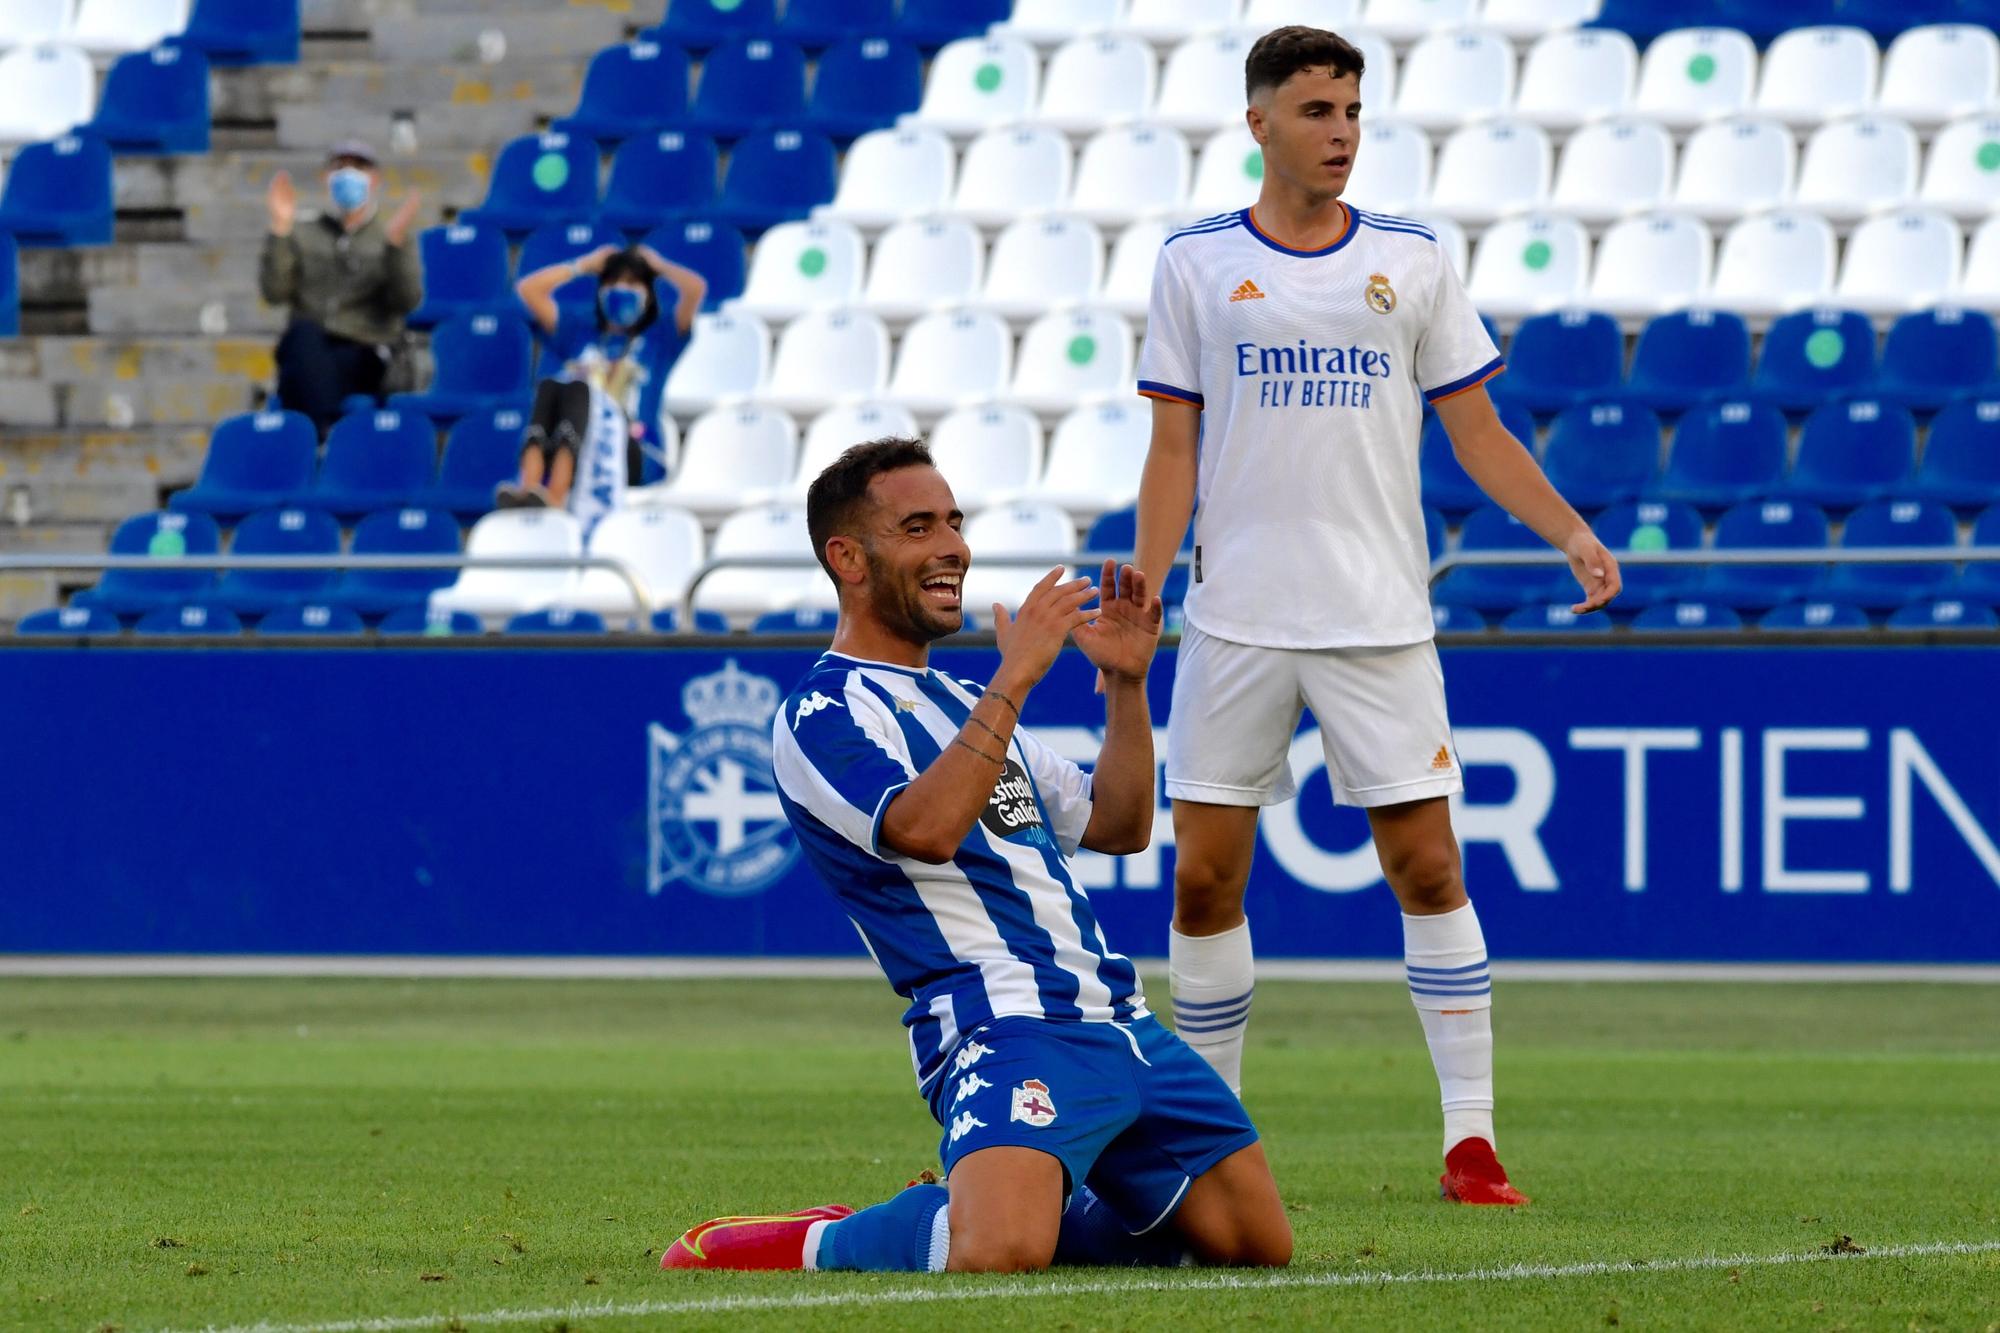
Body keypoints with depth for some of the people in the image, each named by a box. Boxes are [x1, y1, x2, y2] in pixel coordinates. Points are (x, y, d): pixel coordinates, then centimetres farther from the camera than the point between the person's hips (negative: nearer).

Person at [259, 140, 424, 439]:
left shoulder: (389, 240, 18)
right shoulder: (303, 237, 22)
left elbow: (406, 301, 0)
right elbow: (274, 292, 5)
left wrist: (396, 242, -13)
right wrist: (280, 230, -4)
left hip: (365, 357, -1)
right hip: (307, 355, 1)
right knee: (304, 332, -36)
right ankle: (326, 428, -51)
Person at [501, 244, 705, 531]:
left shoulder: (660, 339, 25)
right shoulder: (580, 330, 34)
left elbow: (696, 289, 10)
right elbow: (528, 289, 28)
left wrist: (657, 265, 28)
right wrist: (584, 266, 33)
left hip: (627, 450, -3)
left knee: (578, 390, -34)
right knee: (549, 387, -30)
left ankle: (555, 497, -60)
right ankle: (528, 488, -55)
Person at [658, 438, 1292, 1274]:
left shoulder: (960, 703, 25)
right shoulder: (821, 715, -4)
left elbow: (1119, 826, 24)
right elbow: (926, 828, -22)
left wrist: (1125, 683, 11)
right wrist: (1014, 678, -19)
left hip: (1118, 1021, 9)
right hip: (1004, 1025, -9)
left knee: (1259, 1244, 7)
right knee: (1000, 1254, -35)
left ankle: (970, 1213, 20)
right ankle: (816, 1245, -6)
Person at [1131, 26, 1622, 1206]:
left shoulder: (1412, 260, 7)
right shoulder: (1196, 265, 6)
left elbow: (1477, 430, 9)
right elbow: (1174, 450, 6)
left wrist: (1570, 531, -5)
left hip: (1381, 620, 0)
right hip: (1237, 621, 0)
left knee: (1428, 867, -5)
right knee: (1206, 874, 0)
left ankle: (1471, 1138, -2)